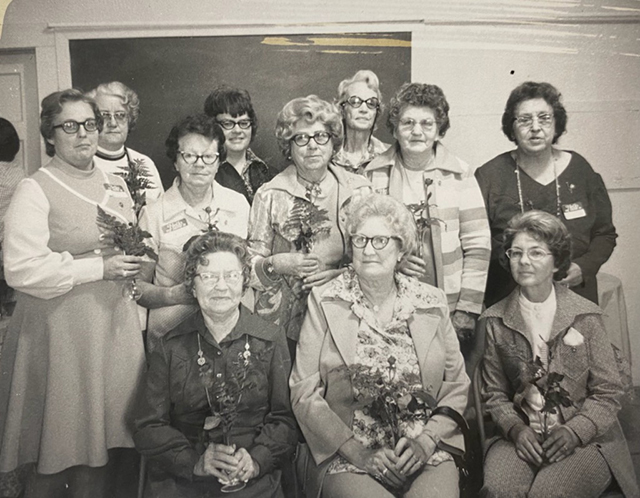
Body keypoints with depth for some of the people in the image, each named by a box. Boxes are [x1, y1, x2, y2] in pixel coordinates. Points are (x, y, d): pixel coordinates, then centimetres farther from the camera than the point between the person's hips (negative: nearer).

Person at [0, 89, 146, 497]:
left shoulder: (115, 184, 13)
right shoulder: (36, 190, -7)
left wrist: (134, 260, 4)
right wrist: (99, 268, -17)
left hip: (115, 324, 6)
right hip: (61, 330, -5)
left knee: (101, 440, 11)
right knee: (64, 448, 3)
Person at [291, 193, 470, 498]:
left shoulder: (432, 302, 7)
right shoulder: (324, 302, 0)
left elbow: (456, 385, 10)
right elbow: (304, 394, -3)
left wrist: (426, 441, -5)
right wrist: (359, 452, -11)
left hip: (425, 453, 2)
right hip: (345, 457, -2)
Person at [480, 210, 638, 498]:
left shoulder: (586, 316, 0)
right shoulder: (495, 321, 2)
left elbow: (607, 395, 1)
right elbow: (494, 393, 5)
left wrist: (573, 431, -14)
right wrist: (517, 429, -12)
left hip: (584, 438, -1)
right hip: (522, 437, 1)